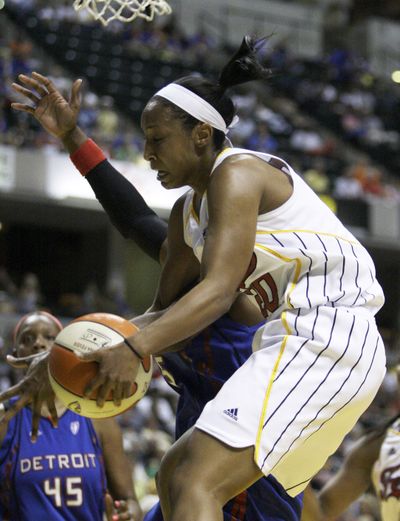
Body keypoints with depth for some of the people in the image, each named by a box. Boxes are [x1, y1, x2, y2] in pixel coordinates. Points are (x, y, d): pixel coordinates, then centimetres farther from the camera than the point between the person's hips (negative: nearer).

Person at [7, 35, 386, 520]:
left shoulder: (238, 172, -10)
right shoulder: (188, 212, 19)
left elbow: (218, 291, -23)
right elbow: (168, 308, 21)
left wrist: (134, 349, -34)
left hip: (326, 335, -11)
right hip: (300, 340, 11)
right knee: (175, 474, 17)